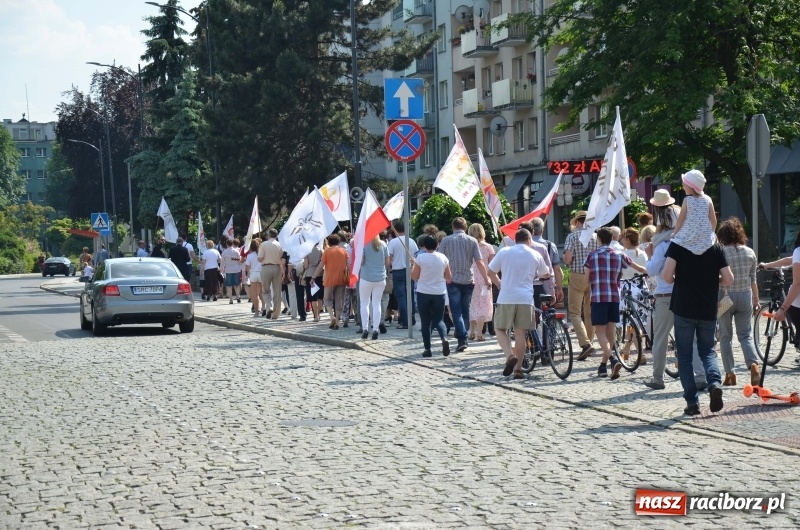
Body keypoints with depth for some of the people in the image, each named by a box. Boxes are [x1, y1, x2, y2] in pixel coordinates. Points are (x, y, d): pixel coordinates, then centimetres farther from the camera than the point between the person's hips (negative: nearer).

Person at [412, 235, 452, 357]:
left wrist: (413, 266, 12)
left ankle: (427, 349, 6)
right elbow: (449, 278, 4)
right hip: (439, 293, 2)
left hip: (423, 293, -2)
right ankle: (444, 338, -17)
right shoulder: (443, 258, -1)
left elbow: (414, 277, -4)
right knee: (438, 319, 11)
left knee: (425, 322, 8)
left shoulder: (420, 258, -10)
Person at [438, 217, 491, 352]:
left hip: (453, 280, -2)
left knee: (456, 311, -2)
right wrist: (486, 279, 4)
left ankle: (462, 340, -16)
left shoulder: (446, 241, 0)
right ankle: (462, 337, 18)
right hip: (468, 280, 2)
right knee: (465, 311, 15)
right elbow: (479, 262, -2)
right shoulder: (472, 241, 2)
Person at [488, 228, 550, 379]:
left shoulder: (504, 252, 4)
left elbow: (490, 272, 9)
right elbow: (546, 275, 21)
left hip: (506, 298, -1)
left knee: (500, 329, 11)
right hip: (526, 298, 1)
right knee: (520, 333, 4)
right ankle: (518, 369, 3)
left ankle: (510, 355, -12)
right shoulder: (535, 255, 8)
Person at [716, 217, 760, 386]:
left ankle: (730, 374, 8)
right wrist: (756, 300, 17)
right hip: (745, 296, 3)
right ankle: (753, 364, -14)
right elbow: (753, 280, 7)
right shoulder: (750, 253, 2)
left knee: (725, 337, 8)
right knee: (745, 335, 9)